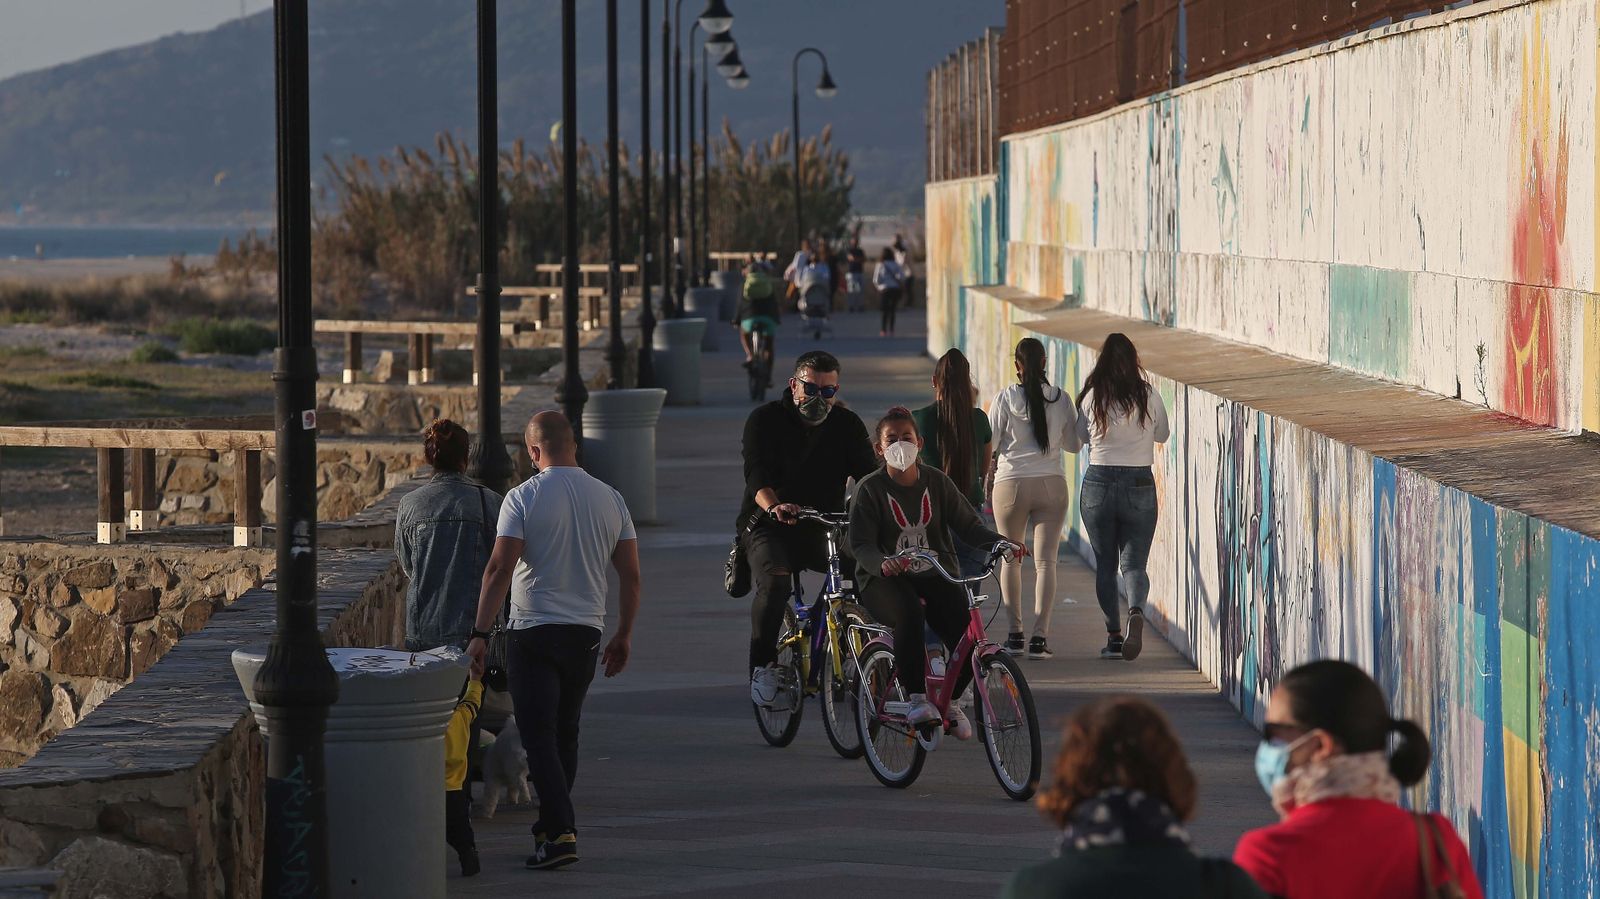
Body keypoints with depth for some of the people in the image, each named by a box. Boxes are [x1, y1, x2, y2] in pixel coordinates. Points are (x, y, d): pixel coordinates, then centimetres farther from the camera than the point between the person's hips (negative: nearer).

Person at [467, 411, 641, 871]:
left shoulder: (523, 497, -8)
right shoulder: (610, 499, 5)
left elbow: (499, 569, -14)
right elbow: (631, 575, 6)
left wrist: (480, 633, -11)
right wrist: (624, 635, 15)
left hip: (533, 632, -5)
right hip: (587, 631, 5)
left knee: (539, 735, -4)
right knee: (566, 734, 16)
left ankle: (561, 831, -16)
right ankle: (551, 825, 24)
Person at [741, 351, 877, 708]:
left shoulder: (847, 425, 5)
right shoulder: (765, 420, -4)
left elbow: (868, 473, -6)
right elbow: (757, 474, -19)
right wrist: (773, 506, -41)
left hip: (825, 526, 3)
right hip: (770, 526, -3)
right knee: (773, 583, -32)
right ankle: (762, 666, -18)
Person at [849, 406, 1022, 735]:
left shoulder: (937, 482, 8)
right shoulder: (870, 489, -3)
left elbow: (967, 524, 5)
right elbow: (861, 544, -11)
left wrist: (1001, 543, -14)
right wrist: (882, 563, -33)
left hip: (934, 575, 4)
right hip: (883, 581, -3)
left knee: (966, 623, -22)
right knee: (910, 613, -38)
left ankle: (950, 700, 5)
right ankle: (916, 697, -28)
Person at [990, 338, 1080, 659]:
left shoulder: (1005, 398, -7)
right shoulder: (1061, 399, -1)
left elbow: (989, 443, -5)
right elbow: (1073, 444, 7)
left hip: (1011, 484, -1)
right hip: (1051, 485, 1)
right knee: (1045, 561, 0)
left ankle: (1015, 632, 16)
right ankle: (1040, 636, -9)